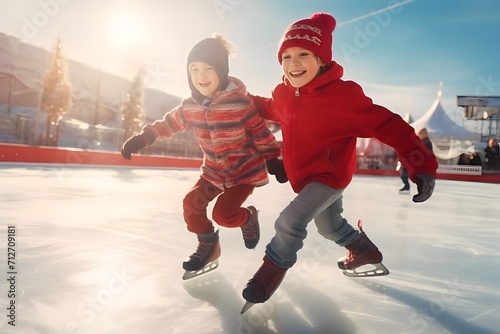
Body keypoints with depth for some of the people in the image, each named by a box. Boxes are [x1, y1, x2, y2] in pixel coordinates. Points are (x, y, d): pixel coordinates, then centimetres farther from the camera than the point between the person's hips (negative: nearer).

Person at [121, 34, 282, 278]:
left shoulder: (241, 102, -24)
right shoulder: (190, 106, -9)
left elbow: (261, 133, -14)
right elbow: (169, 123, 6)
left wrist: (274, 159, -8)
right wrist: (143, 138, -2)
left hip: (246, 169, -5)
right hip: (214, 170, 6)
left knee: (222, 214, -16)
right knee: (191, 203, -1)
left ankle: (248, 218, 20)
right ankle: (208, 246, 22)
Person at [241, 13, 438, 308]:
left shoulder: (342, 94, -26)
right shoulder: (283, 94, -6)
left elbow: (387, 125, -28)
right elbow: (269, 109, 19)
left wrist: (422, 164, -33)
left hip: (330, 175, -7)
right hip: (303, 176, 8)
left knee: (289, 222, -17)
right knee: (330, 226, 26)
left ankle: (271, 274, 10)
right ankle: (366, 252, 54)